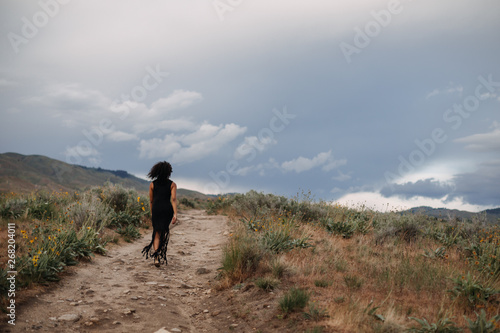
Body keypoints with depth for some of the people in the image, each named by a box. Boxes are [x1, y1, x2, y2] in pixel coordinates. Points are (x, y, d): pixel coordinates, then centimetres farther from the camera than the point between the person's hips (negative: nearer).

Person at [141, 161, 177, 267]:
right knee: (165, 232, 18)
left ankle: (156, 257, -14)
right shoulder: (172, 184, 2)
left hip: (156, 209, 0)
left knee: (157, 234, 3)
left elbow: (151, 200, 11)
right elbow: (173, 199, -9)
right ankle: (161, 254, 23)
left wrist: (152, 213, 24)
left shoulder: (152, 184, 6)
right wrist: (175, 214, -14)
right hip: (167, 209, 0)